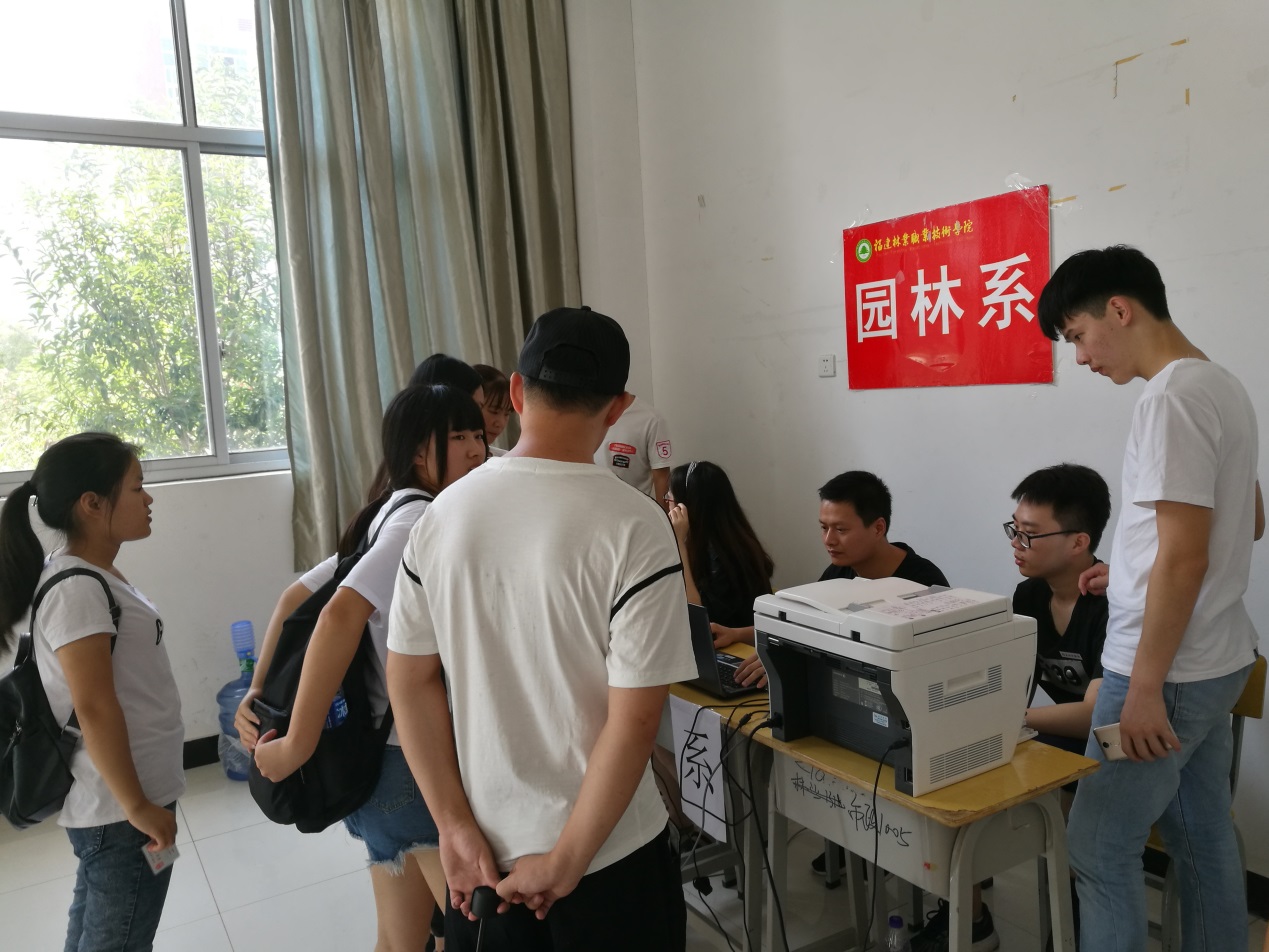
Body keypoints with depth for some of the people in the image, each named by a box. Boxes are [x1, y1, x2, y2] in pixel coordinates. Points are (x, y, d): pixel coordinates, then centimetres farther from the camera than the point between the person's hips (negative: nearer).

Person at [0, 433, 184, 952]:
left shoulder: (94, 575, 7)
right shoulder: (77, 590, -23)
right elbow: (95, 708, -25)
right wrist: (138, 806, -20)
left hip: (111, 802, 9)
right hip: (119, 808, -9)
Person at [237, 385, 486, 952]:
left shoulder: (391, 518, 12)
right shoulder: (424, 521, -18)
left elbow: (297, 595, 14)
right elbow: (340, 616, -31)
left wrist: (258, 689, 7)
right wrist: (297, 747, -27)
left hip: (391, 752, 9)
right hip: (415, 757, -9)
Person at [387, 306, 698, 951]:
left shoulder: (442, 513, -7)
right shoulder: (633, 526, -20)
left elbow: (410, 680, -3)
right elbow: (634, 720, -21)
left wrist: (456, 824, 0)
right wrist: (567, 864, -12)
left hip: (485, 849, 4)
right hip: (608, 852, -3)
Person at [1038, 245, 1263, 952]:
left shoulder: (1172, 399, -19)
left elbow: (1184, 558, -23)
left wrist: (1145, 687, -19)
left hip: (1170, 670, -10)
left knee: (1100, 847, 1)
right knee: (1207, 839, 19)